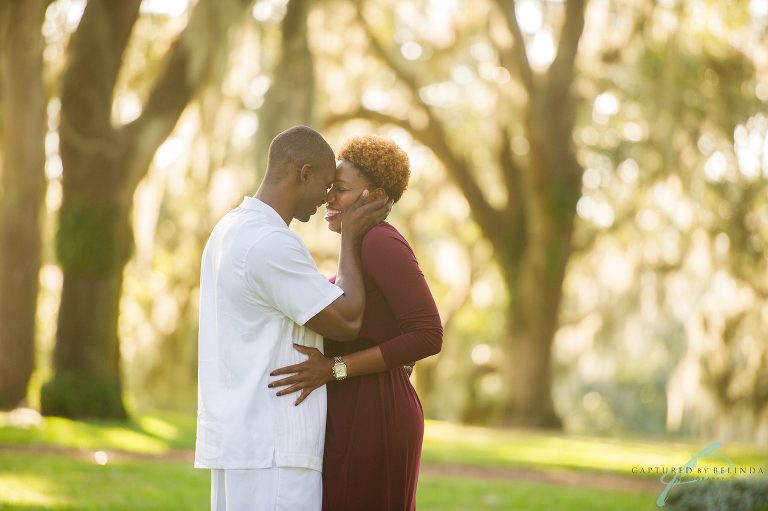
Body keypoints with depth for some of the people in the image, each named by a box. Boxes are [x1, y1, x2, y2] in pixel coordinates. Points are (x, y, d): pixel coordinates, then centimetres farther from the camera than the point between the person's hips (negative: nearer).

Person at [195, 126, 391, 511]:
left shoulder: (231, 230, 14)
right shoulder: (270, 244, -18)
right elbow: (346, 321, -13)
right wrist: (351, 238, -1)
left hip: (238, 437, 10)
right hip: (271, 447, -10)